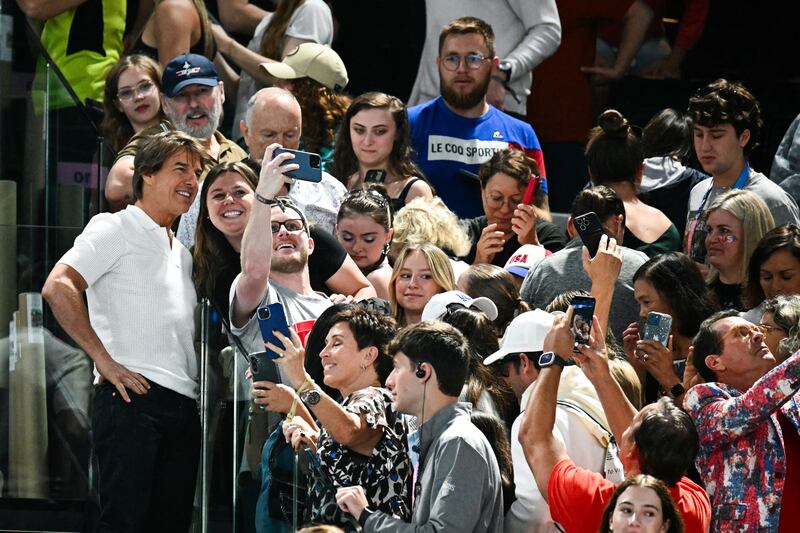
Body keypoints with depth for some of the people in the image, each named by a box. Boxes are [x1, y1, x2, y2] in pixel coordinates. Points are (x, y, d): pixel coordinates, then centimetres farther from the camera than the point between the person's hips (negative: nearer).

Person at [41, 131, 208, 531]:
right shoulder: (115, 229, 1)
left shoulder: (182, 254, 26)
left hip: (183, 405, 8)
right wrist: (104, 360, -17)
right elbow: (58, 288, -13)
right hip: (133, 397, -8)